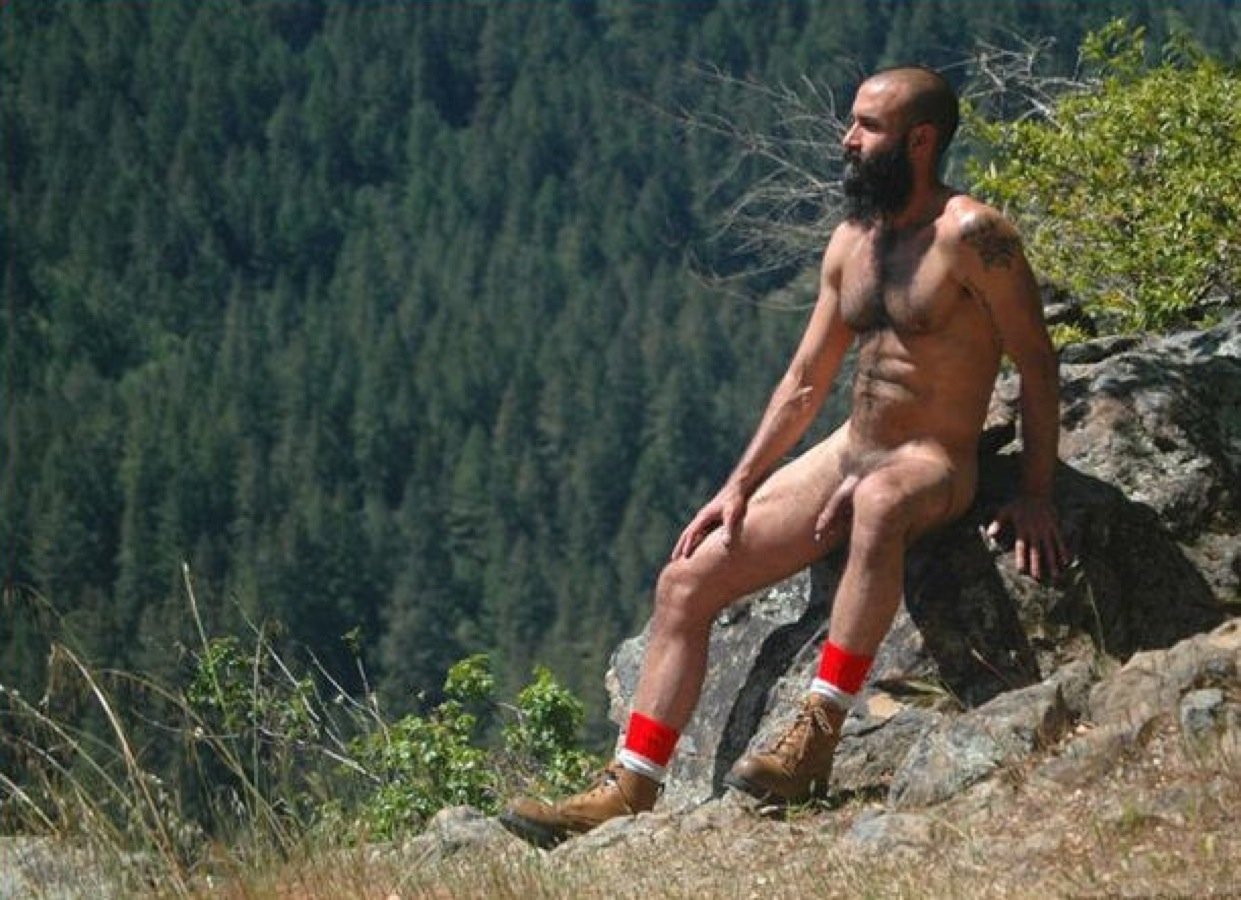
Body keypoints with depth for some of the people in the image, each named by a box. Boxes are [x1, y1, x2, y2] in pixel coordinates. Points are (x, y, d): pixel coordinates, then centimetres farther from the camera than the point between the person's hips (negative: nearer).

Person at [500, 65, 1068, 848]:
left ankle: (816, 740, -41)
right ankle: (631, 789, -3)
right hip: (849, 451, 8)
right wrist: (739, 487, 8)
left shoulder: (970, 235, -13)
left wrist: (1037, 494, -20)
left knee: (880, 502, -44)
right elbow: (805, 384, 15)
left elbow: (1038, 363, -13)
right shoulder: (851, 242, 10)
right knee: (688, 579, -4)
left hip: (934, 463, -8)